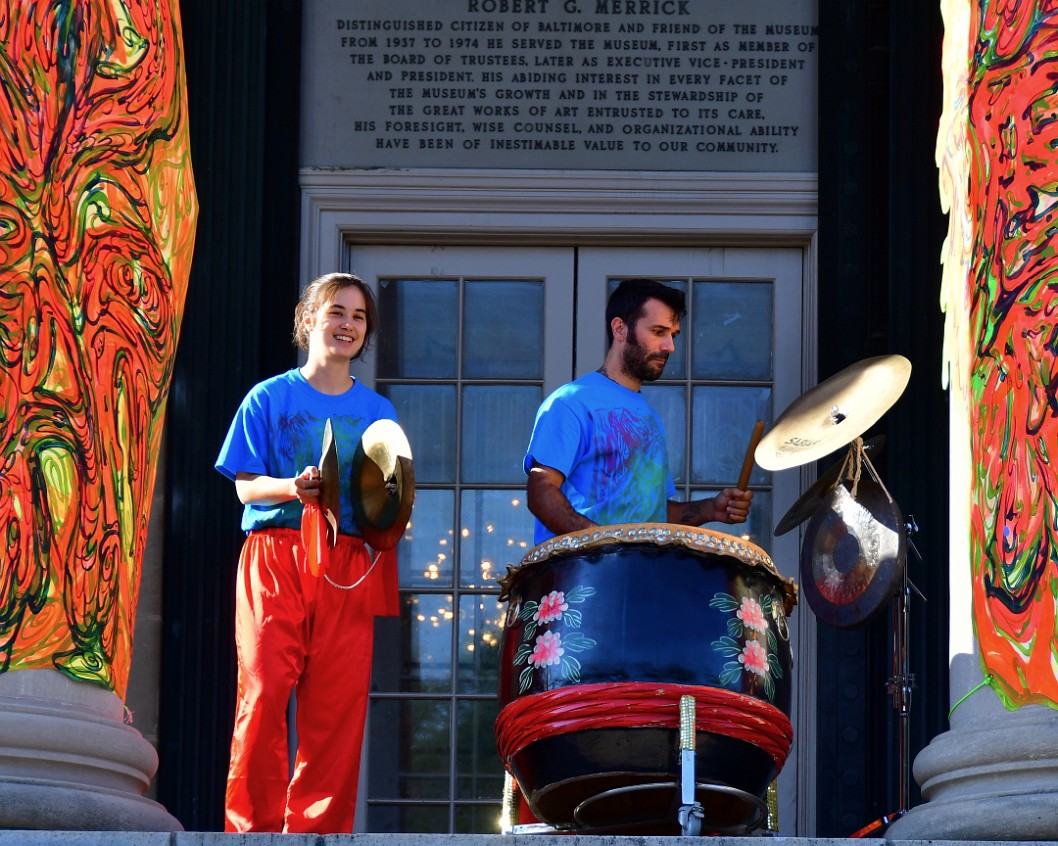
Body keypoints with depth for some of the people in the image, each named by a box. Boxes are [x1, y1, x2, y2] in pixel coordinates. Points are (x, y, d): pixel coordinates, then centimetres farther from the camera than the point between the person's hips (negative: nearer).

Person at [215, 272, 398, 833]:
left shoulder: (377, 412, 16)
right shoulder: (269, 398, 8)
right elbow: (246, 486, 2)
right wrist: (292, 488, -17)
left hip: (349, 567, 2)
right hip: (275, 555, -2)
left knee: (337, 703, -5)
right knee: (264, 691, -11)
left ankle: (319, 827, -1)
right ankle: (253, 824, -5)